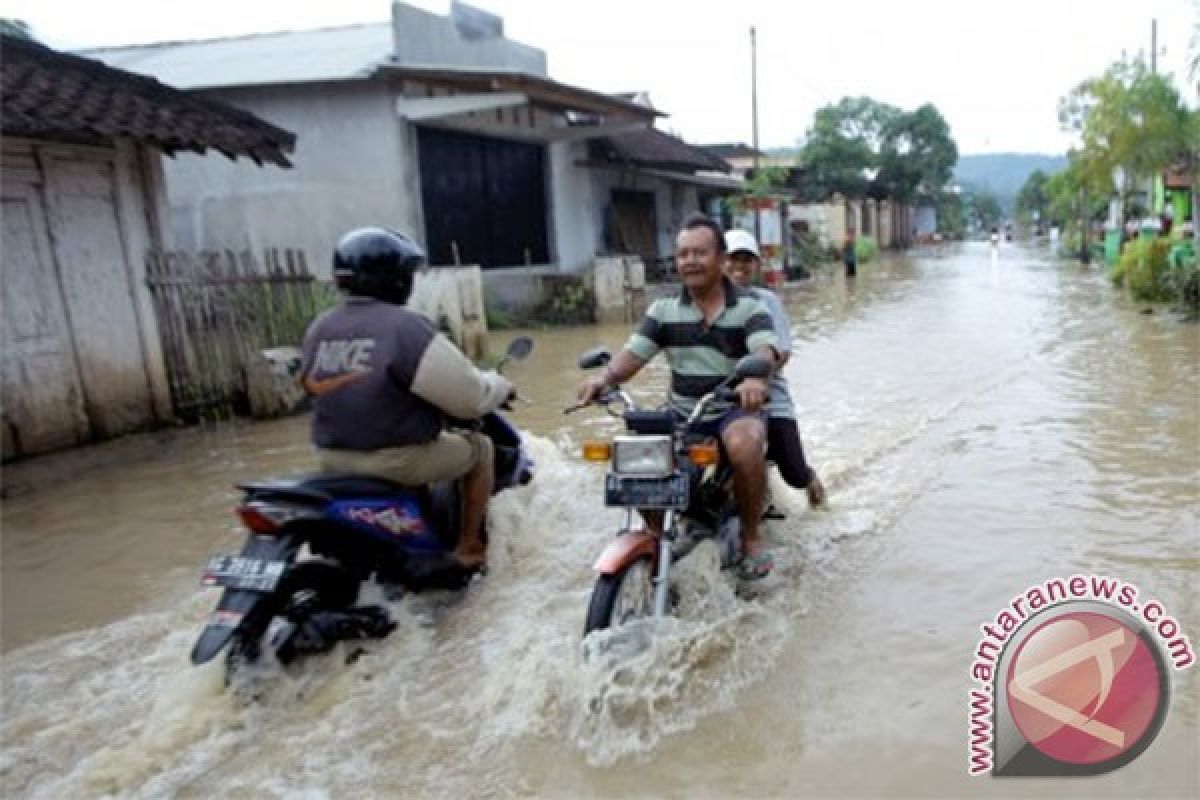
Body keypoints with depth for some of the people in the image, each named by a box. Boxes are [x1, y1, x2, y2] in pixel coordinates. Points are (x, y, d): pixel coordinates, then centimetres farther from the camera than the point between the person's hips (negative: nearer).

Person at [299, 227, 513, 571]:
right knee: (479, 447, 16)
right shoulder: (406, 326, -19)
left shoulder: (318, 330, 2)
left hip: (333, 458, 7)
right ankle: (470, 547, 20)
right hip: (397, 459, -7)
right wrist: (500, 388, 5)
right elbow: (468, 397, -16)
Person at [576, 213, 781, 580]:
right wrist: (604, 377, -26)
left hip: (735, 409, -3)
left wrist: (754, 377, -46)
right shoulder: (663, 309, 6)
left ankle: (751, 537, -11)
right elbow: (633, 353, -3)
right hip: (680, 413, 3)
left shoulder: (749, 306, -3)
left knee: (745, 447, -36)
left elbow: (765, 350, -21)